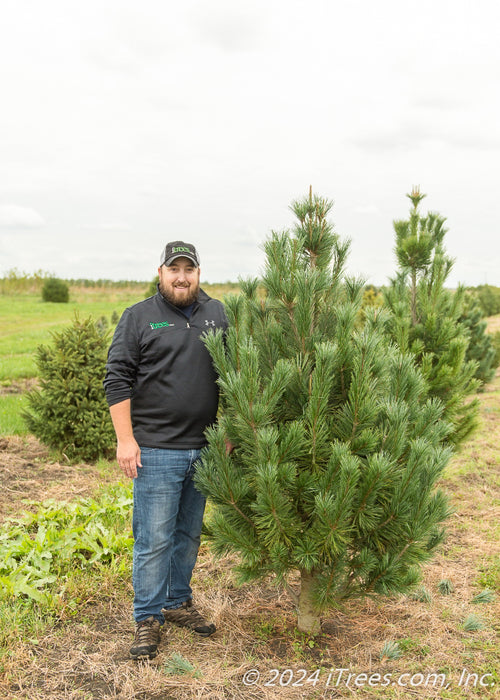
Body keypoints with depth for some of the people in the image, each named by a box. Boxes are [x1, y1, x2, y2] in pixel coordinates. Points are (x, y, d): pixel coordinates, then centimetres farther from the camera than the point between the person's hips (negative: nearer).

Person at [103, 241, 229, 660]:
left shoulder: (216, 314, 11)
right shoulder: (139, 318, -1)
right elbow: (117, 379, -5)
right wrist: (125, 439, -11)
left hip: (204, 449, 4)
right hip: (156, 451, -4)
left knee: (189, 533, 15)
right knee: (154, 539, 0)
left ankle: (178, 602, 32)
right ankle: (148, 618, 15)